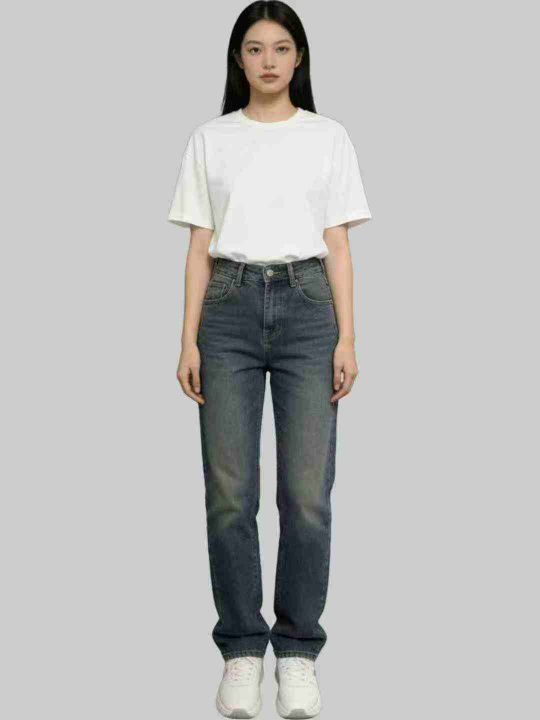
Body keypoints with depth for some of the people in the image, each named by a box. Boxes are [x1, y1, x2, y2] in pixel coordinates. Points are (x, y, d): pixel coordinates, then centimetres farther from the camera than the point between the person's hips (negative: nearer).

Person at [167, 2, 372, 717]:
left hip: (306, 307, 0)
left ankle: (298, 653, 11)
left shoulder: (328, 137, 8)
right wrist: (189, 340, 0)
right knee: (230, 494, -1)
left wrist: (347, 338, -3)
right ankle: (242, 651, 13)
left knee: (307, 495, -4)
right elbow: (199, 247, 7)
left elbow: (337, 245, 5)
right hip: (230, 308, 1)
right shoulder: (210, 139, 10)